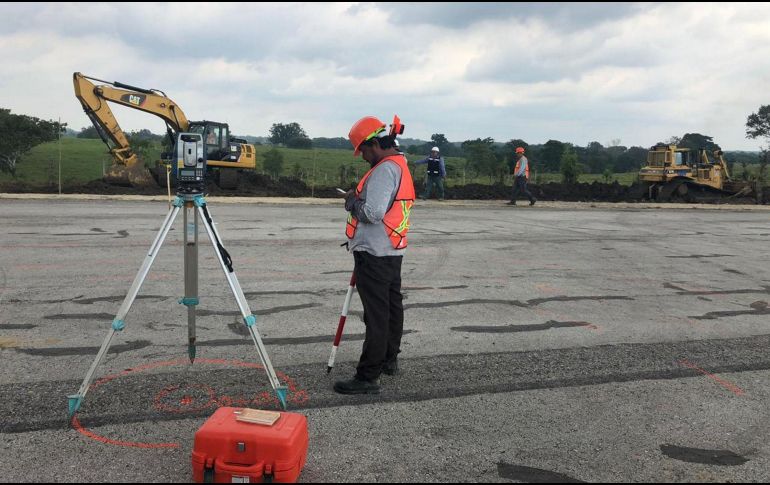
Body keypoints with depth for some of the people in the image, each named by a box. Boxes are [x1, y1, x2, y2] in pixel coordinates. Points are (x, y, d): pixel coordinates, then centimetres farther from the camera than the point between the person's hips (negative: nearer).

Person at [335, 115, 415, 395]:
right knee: (392, 305, 19)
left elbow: (373, 213, -24)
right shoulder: (400, 166, 15)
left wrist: (353, 202, -7)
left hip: (375, 254, -11)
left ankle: (368, 377, -2)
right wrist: (358, 199, 11)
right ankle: (389, 360, 35)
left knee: (376, 314, -7)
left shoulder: (384, 169, -17)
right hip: (392, 251, 11)